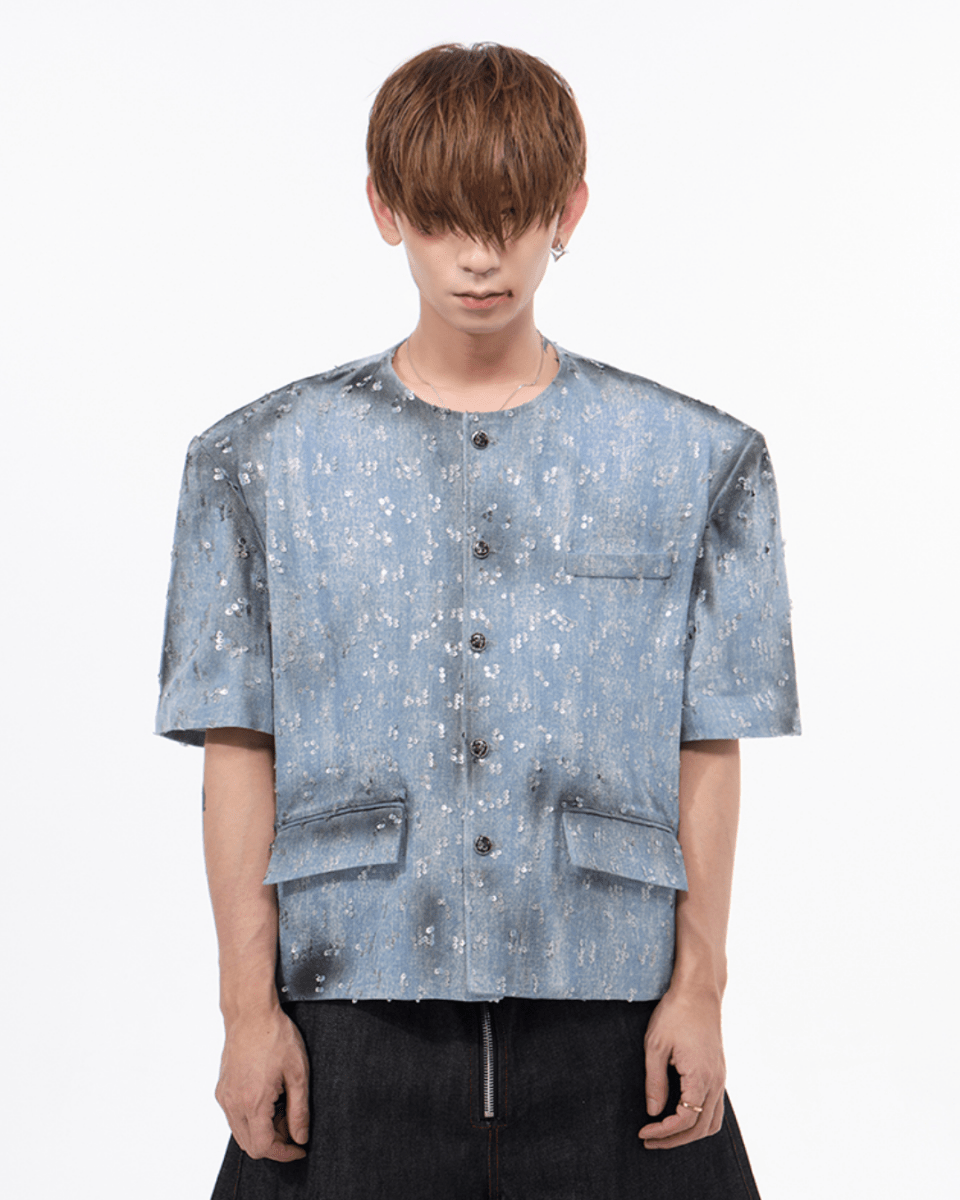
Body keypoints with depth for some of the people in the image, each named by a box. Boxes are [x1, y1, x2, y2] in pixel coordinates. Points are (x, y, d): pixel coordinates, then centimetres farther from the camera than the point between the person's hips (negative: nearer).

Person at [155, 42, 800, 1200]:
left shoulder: (695, 461, 4)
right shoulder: (263, 463, 3)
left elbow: (709, 751, 4)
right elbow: (239, 751, 2)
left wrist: (699, 987, 0)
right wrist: (248, 1004, -1)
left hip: (606, 1000, 0)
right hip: (360, 999, 0)